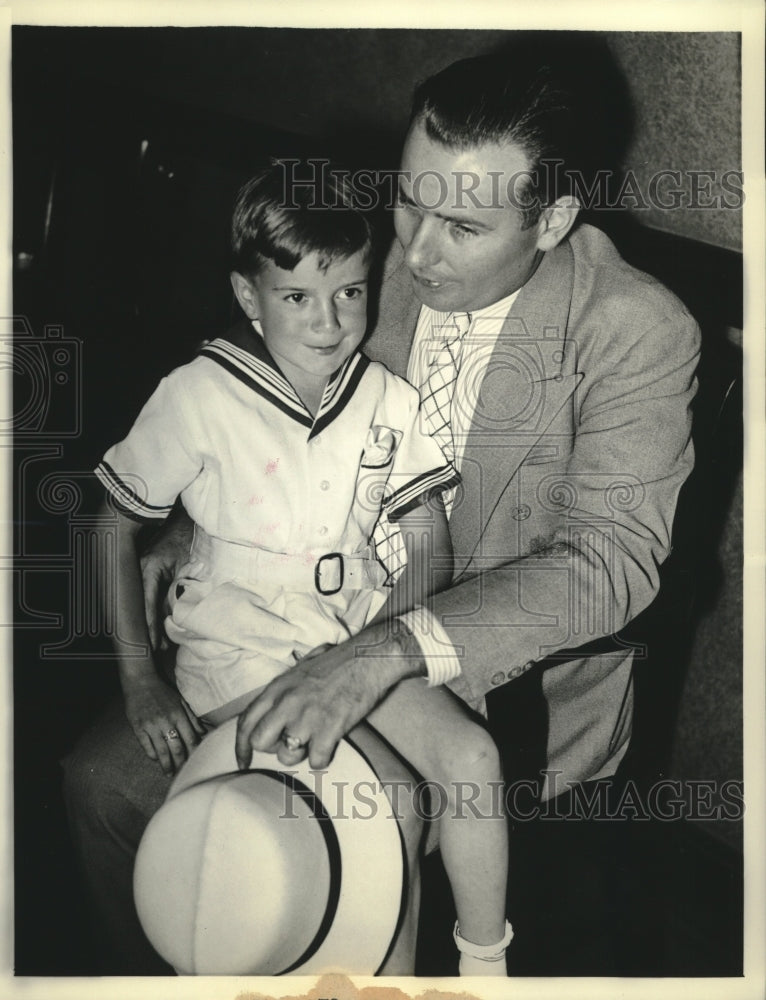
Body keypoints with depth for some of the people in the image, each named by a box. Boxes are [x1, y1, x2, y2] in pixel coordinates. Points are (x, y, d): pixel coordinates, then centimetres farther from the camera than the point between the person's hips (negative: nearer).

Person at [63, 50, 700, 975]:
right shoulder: (376, 264, -6)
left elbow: (613, 558, -27)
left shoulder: (639, 333, -19)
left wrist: (392, 652, -40)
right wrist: (195, 538, -6)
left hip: (516, 675, -4)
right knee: (103, 776, -3)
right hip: (342, 636, 5)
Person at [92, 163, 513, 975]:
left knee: (472, 756, -16)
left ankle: (486, 966, 7)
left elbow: (427, 551, 2)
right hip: (238, 650, -2)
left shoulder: (390, 400, -2)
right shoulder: (197, 399, -10)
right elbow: (112, 527, -1)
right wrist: (138, 679, -6)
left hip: (359, 636, 3)